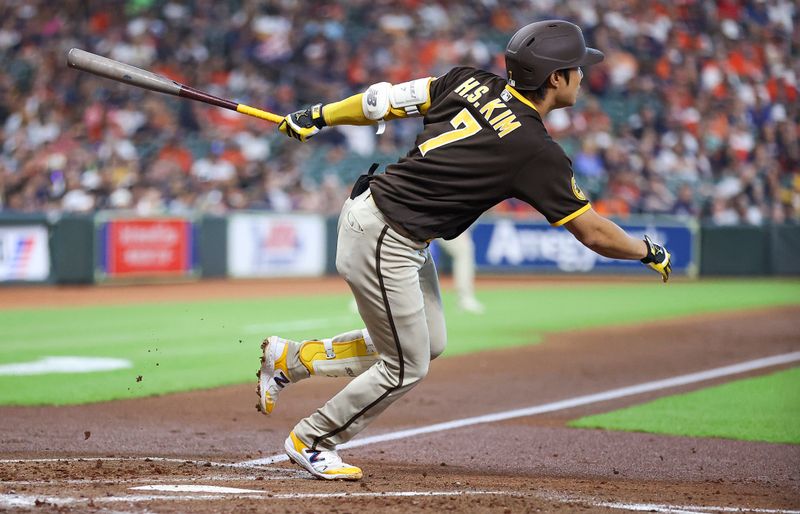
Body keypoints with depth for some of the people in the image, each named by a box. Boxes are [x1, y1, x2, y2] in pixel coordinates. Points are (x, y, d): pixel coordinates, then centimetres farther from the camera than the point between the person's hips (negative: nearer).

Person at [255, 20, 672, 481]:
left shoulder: (472, 82, 1)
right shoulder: (537, 151, -17)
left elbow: (385, 99, 3)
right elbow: (592, 232, -10)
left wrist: (319, 116, 13)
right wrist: (650, 252, 6)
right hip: (384, 243, -9)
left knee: (429, 342, 19)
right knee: (407, 367, 6)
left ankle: (292, 358, 28)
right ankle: (310, 442, 22)